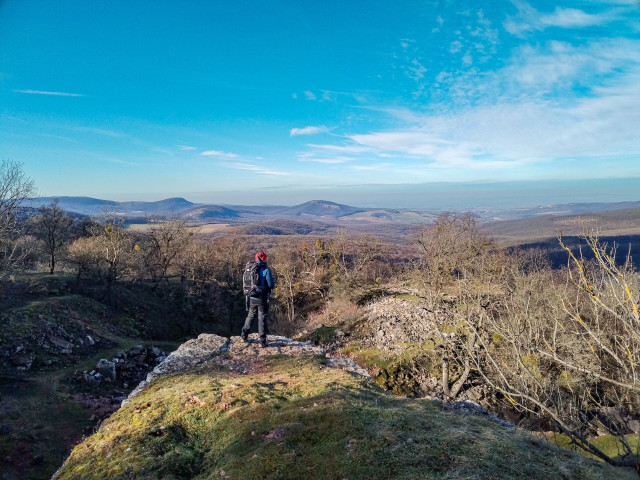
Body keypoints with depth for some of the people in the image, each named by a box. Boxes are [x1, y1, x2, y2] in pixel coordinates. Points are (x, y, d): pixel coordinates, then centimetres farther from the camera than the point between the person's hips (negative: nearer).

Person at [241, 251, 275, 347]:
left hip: (251, 298, 4)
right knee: (262, 319, 4)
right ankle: (262, 341, 7)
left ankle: (244, 334, 30)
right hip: (262, 299, -4)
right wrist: (274, 285, 5)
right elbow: (271, 285, -17)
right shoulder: (266, 270, -13)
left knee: (251, 316, 23)